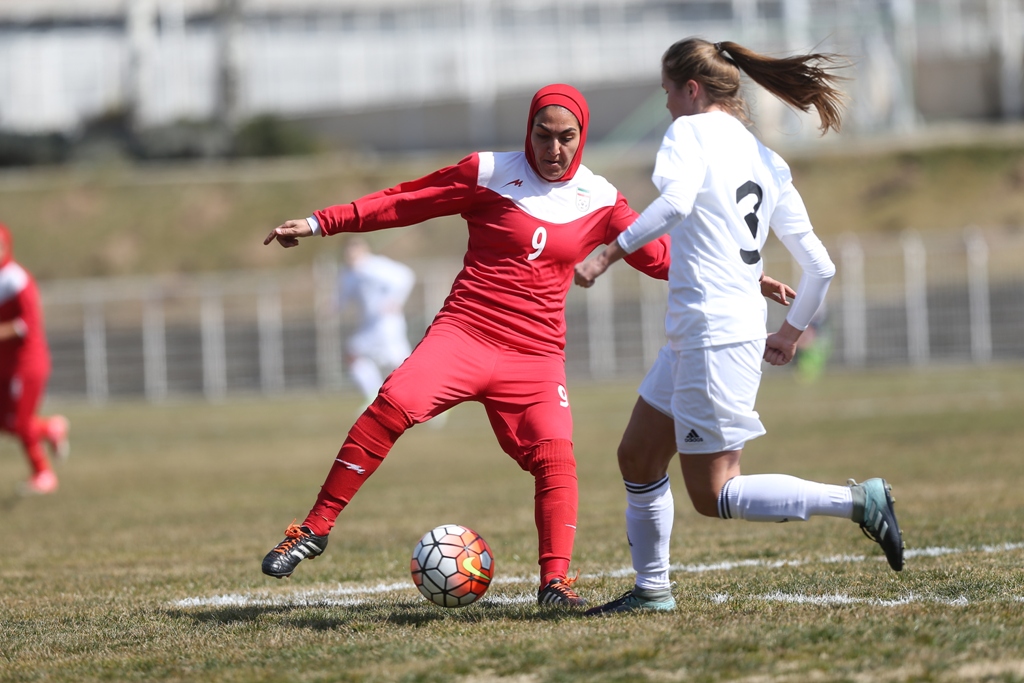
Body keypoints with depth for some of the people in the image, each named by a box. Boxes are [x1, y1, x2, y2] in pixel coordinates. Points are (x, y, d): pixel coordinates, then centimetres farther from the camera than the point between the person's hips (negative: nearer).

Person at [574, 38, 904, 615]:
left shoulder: (692, 132, -6)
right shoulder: (769, 162, 14)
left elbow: (675, 202, -28)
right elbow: (821, 268, 13)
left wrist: (610, 255, -24)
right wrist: (790, 333, 26)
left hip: (714, 334, -9)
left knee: (714, 495, -4)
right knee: (638, 458, 19)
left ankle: (859, 501, -10)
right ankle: (653, 588, 24)